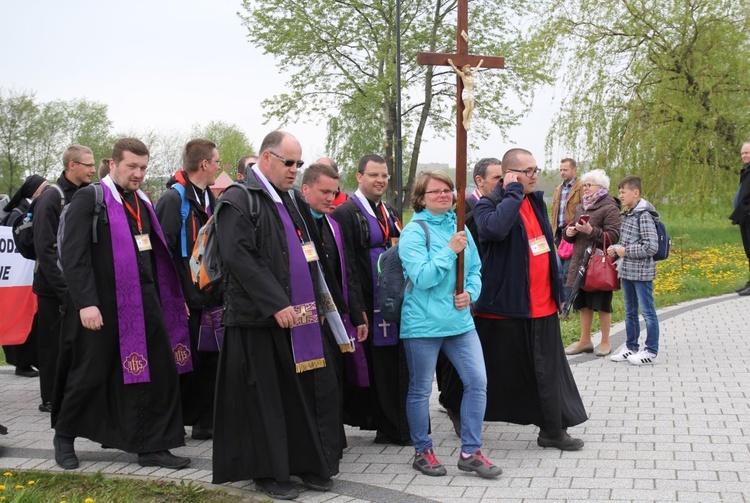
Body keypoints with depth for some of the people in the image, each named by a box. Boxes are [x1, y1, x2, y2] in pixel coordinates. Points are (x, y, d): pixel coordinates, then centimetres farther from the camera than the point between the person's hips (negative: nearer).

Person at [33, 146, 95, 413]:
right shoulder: (51, 197, -11)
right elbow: (45, 248, -17)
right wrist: (64, 288, -20)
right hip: (55, 288, -6)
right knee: (53, 343, 2)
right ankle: (50, 399, 12)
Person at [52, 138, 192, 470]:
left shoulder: (142, 203, 13)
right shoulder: (89, 199, -8)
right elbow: (73, 256, -14)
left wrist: (159, 300, 13)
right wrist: (85, 303, -21)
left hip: (144, 305, 6)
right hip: (102, 307, -6)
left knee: (161, 372, 2)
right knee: (90, 375, 6)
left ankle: (153, 447, 11)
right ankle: (64, 435, 29)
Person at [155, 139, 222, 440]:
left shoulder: (210, 200, 15)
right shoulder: (173, 199, -12)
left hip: (209, 298, 8)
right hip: (185, 300, -8)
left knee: (209, 359, 10)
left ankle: (205, 423, 20)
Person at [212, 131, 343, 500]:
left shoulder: (293, 200, 16)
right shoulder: (239, 199, -9)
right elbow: (238, 257, -19)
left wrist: (318, 301, 17)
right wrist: (276, 304, -23)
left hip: (302, 314, 7)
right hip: (261, 317, -7)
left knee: (313, 391, 8)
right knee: (267, 397, 1)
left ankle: (310, 462, 21)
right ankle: (269, 471, 15)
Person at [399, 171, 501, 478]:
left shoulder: (459, 228, 9)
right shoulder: (414, 232, -9)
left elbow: (475, 269, 14)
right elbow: (421, 277, -18)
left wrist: (470, 293, -5)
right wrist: (450, 251, -20)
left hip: (460, 320, 6)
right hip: (423, 323, -5)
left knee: (477, 382, 0)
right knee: (420, 390, 6)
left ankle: (470, 452, 12)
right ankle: (422, 452, 24)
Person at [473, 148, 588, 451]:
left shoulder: (536, 201, 12)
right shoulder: (489, 205, -12)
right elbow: (495, 228, -37)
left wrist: (556, 292, 24)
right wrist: (514, 191, -24)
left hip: (542, 306, 7)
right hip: (505, 307, -7)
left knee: (548, 370, 10)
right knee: (496, 372, 6)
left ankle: (554, 431, 21)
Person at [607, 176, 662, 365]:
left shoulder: (644, 215, -15)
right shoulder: (627, 215, 11)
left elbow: (651, 247, -20)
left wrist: (625, 251, -16)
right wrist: (616, 250, 3)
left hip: (642, 272, -9)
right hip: (627, 271, 9)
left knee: (648, 312, 1)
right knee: (630, 312, 17)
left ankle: (651, 352, 8)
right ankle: (631, 347, 27)